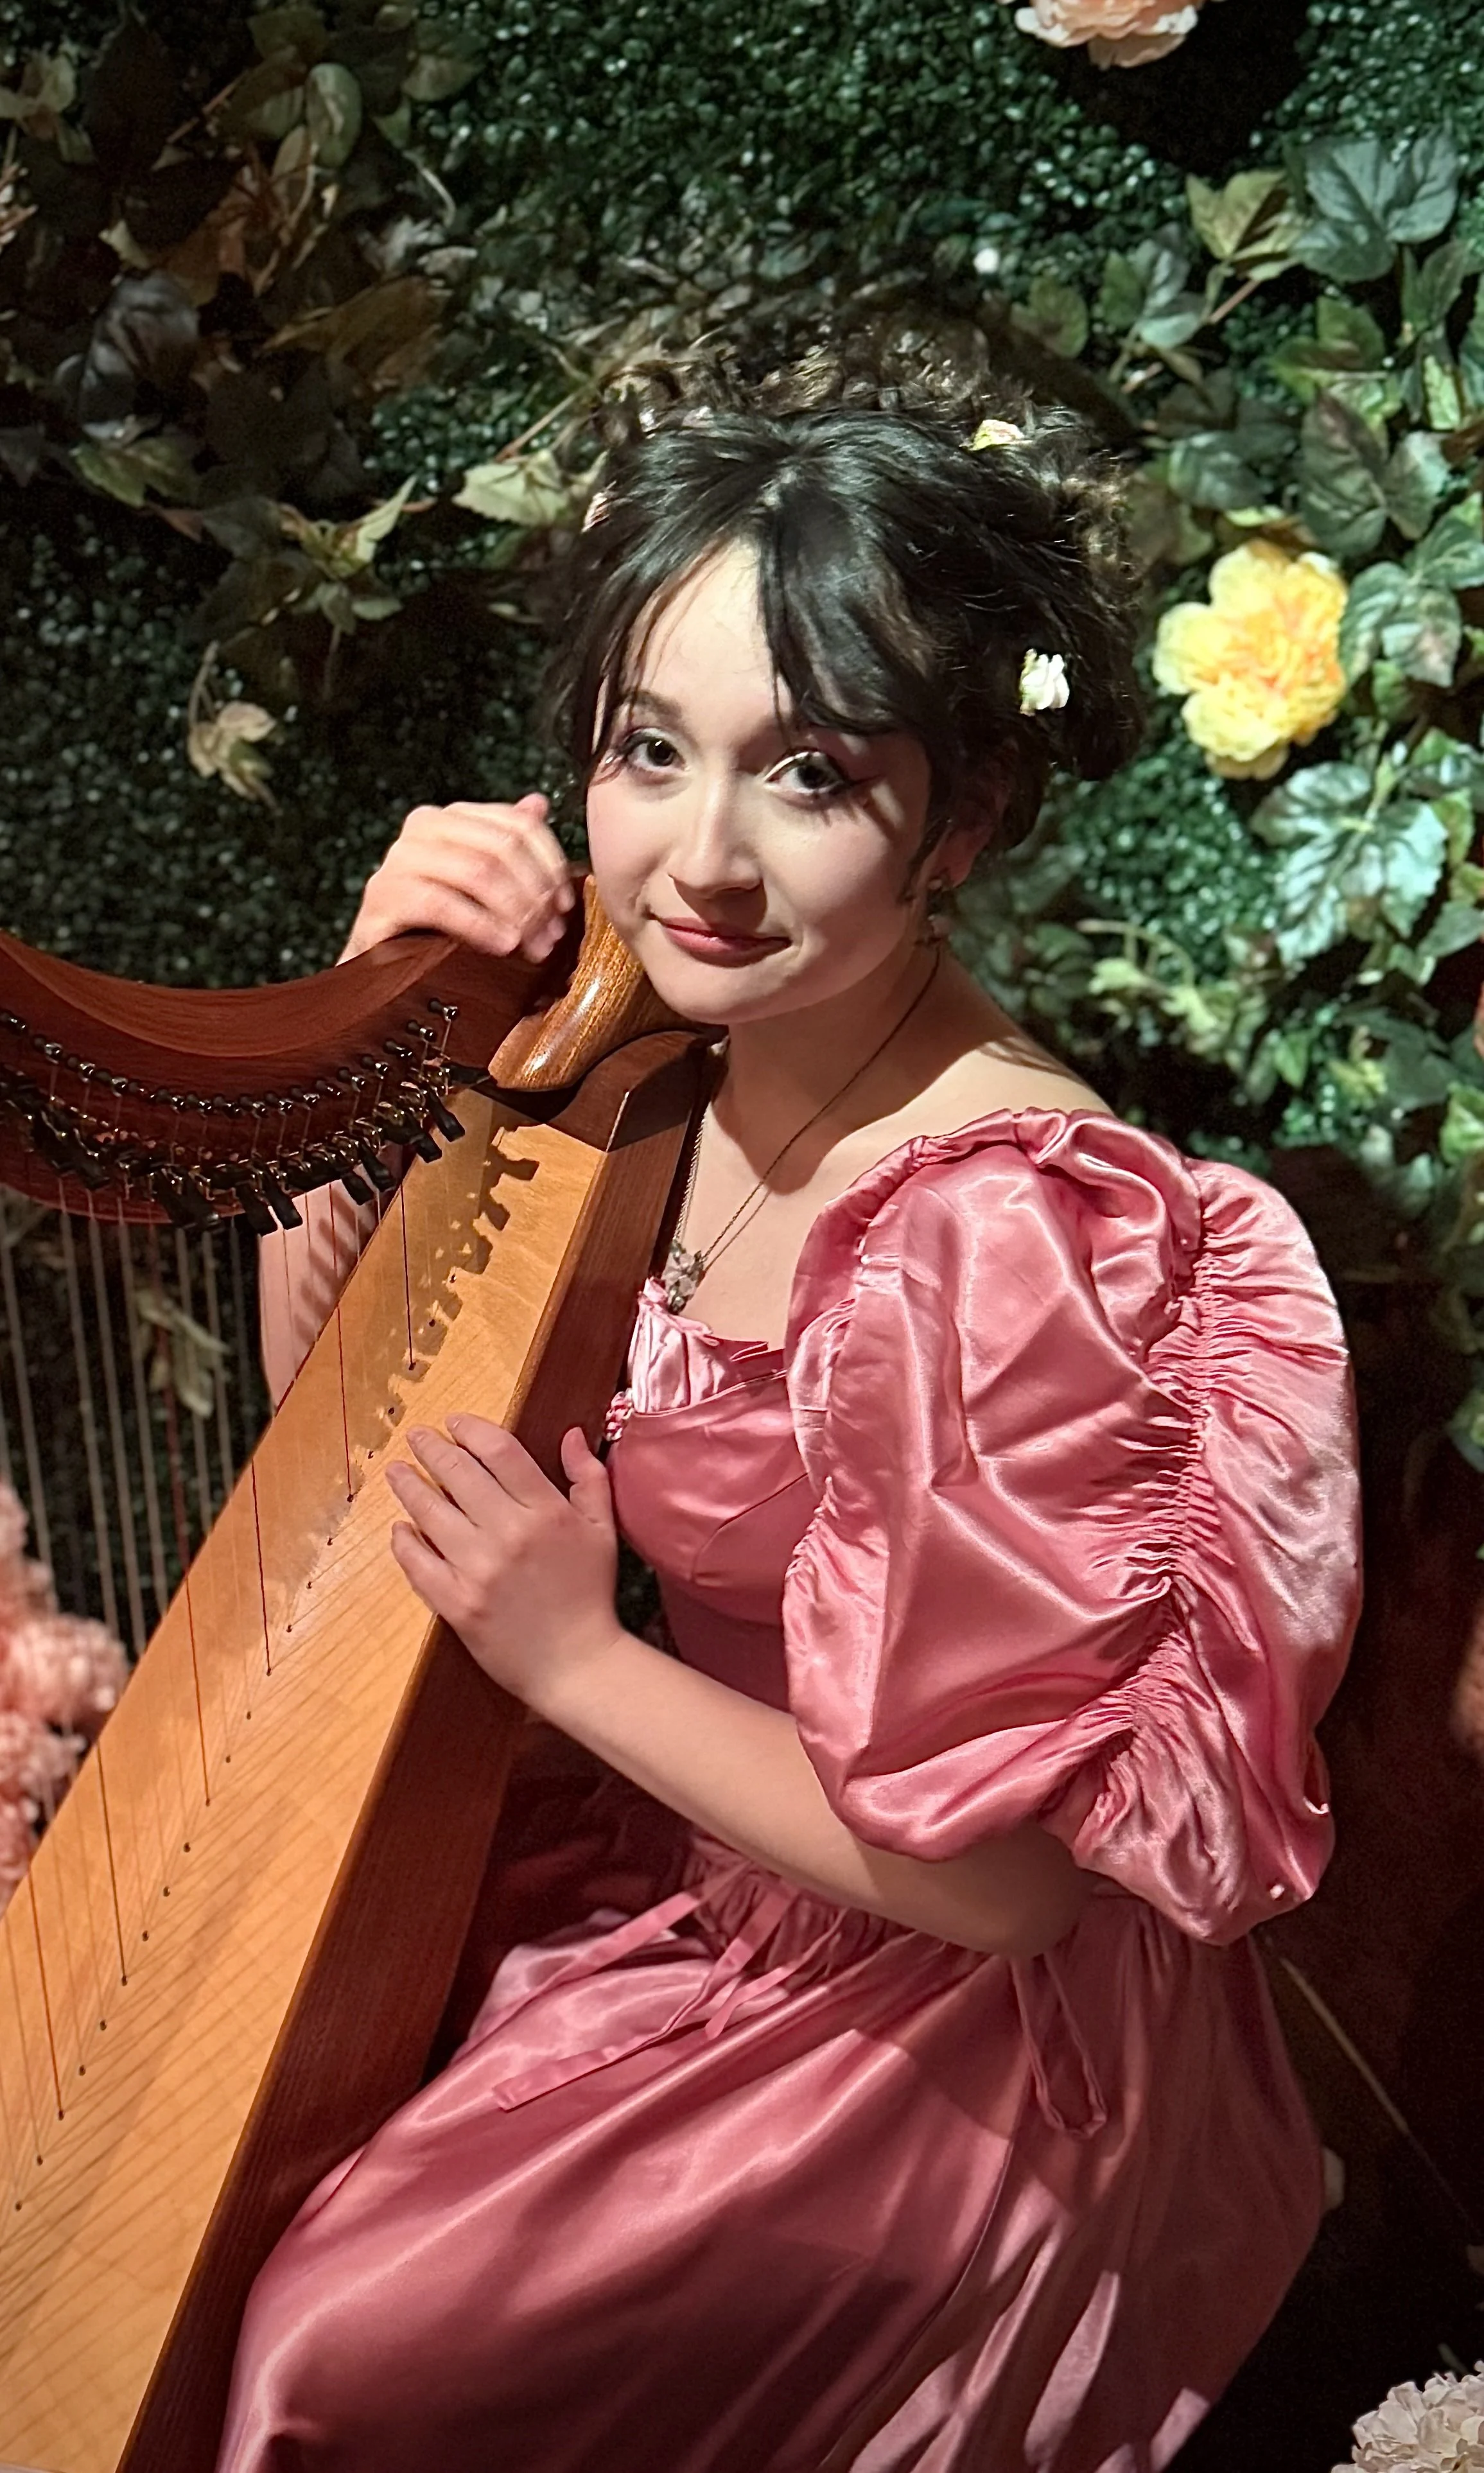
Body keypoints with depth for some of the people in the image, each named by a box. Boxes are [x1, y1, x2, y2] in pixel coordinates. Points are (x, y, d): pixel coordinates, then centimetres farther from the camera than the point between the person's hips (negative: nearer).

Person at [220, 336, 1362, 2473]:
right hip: (709, 1902, 7)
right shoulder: (686, 1067, -6)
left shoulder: (996, 1237, -30)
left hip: (963, 2059, -7)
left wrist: (577, 1654, -18)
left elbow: (996, 1873, -23)